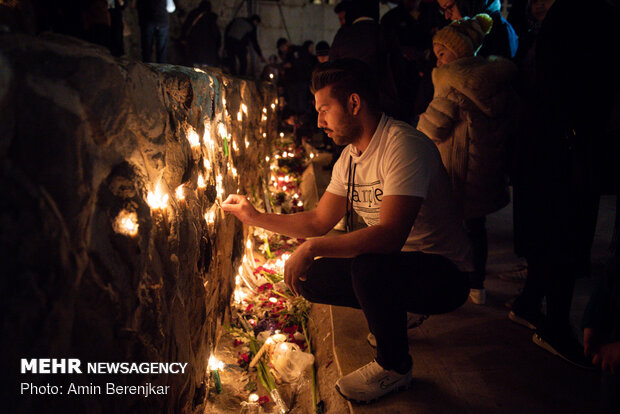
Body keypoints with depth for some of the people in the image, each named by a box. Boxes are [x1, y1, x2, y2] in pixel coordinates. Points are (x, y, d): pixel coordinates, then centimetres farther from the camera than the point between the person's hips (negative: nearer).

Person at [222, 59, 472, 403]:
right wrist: (255, 217, 6)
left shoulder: (403, 145, -24)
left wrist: (311, 248, -31)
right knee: (309, 279, -1)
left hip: (445, 274, -8)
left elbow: (390, 236, -34)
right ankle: (393, 315, 19)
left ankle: (394, 366, -7)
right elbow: (319, 222, 12)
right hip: (391, 264, 8)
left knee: (368, 267, -35)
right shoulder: (350, 157, 5)